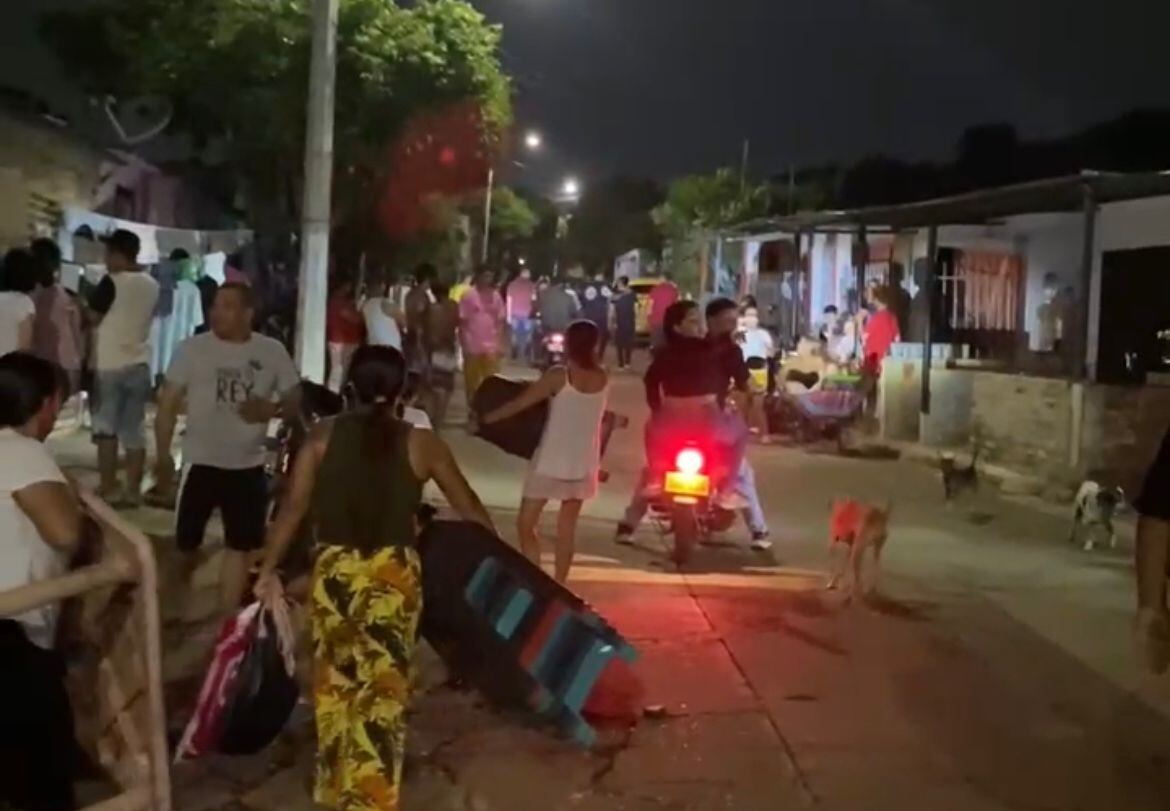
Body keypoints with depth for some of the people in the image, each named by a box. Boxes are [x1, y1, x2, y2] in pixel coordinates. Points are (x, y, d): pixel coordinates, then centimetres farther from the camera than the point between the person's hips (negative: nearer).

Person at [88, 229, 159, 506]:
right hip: (140, 364, 5)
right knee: (134, 430, 9)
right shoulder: (151, 285, 7)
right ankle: (133, 490, 10)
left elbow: (92, 317, -4)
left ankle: (109, 489, 3)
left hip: (110, 364, -5)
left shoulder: (112, 282, -11)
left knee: (106, 428, 3)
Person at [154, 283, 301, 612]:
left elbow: (295, 401, 6)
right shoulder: (192, 348, -4)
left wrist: (271, 410, -16)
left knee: (240, 547, 9)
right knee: (185, 544, 6)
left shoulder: (273, 352, -1)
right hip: (201, 463, -1)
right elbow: (167, 404, -1)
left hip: (249, 467, 2)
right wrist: (163, 456, -8)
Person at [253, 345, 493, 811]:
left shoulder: (323, 436, 1)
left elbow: (293, 508, -2)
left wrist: (269, 570, 6)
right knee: (383, 693, 4)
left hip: (334, 572, 2)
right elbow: (471, 512, 6)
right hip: (395, 575, -2)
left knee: (336, 682, 19)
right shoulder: (421, 444, 0)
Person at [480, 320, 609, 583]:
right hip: (584, 465, 5)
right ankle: (558, 586, 19)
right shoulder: (603, 379, 0)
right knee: (567, 528, 15)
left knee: (526, 524, 5)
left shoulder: (559, 376, -14)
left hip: (551, 463, -5)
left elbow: (520, 404, -7)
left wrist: (486, 417, 5)